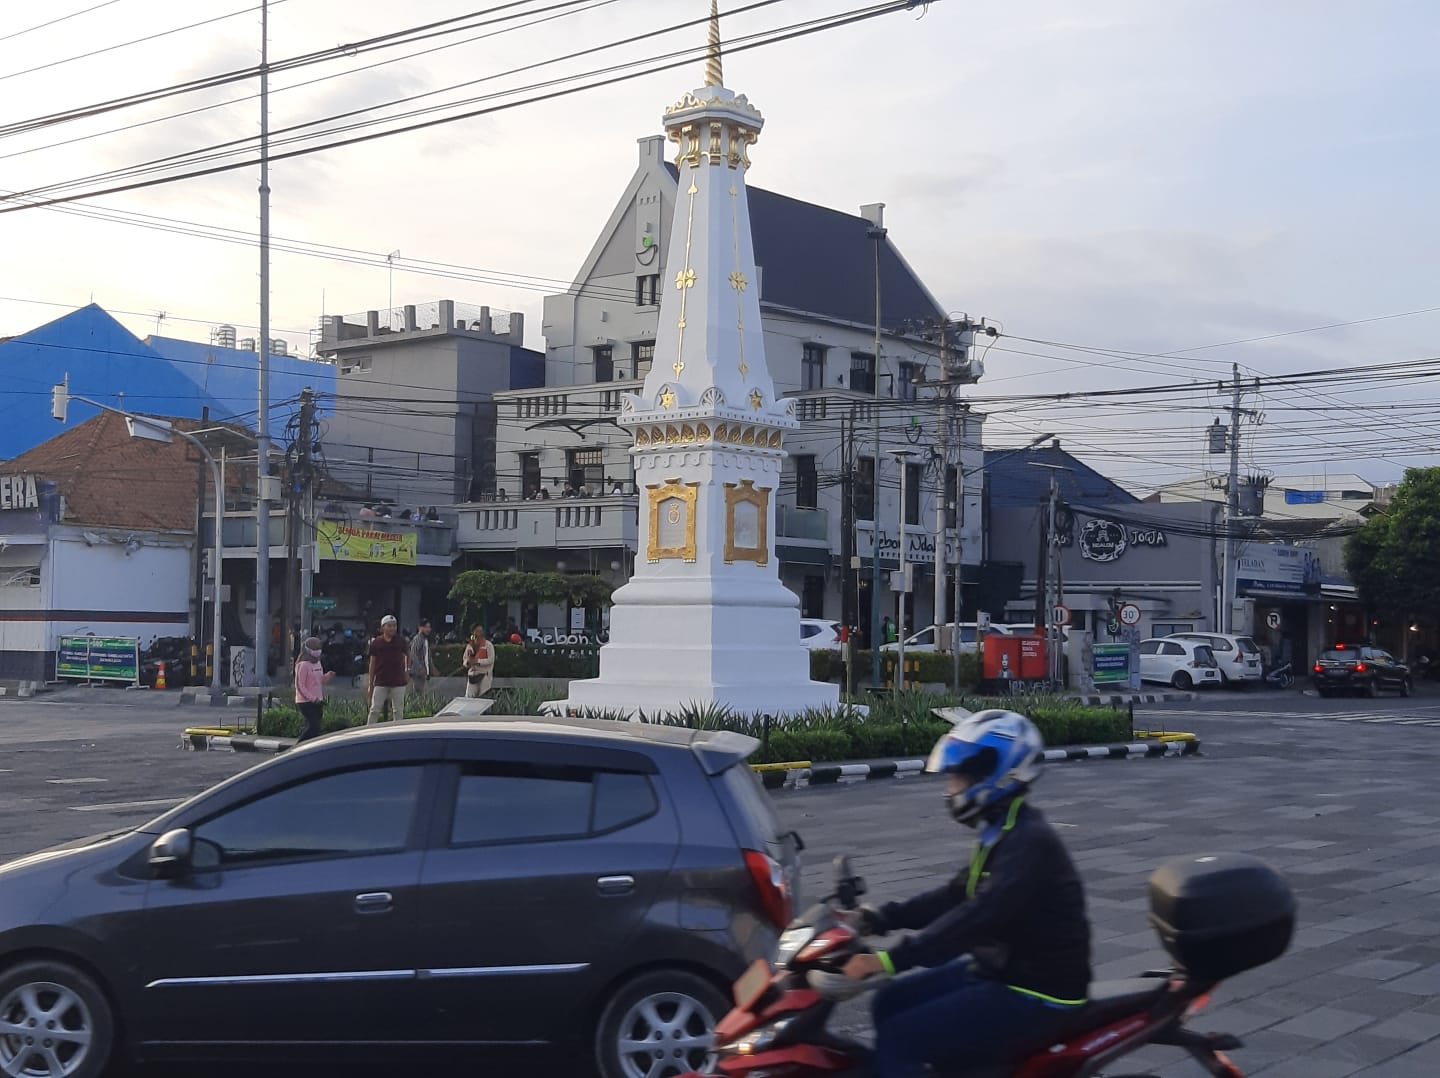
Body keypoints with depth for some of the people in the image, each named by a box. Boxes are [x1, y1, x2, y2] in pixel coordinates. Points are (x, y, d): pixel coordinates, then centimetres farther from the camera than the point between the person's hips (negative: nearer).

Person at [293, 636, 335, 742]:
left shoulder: (317, 663, 14)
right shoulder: (303, 665, -12)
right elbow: (300, 686, -15)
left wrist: (328, 675, 0)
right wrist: (312, 698, -22)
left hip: (317, 702, 8)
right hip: (306, 702, -8)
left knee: (313, 727, 9)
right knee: (313, 727, -14)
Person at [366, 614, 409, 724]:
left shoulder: (400, 640, 0)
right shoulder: (376, 642, 0)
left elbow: (407, 654, 16)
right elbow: (372, 663, 5)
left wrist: (407, 671, 7)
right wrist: (371, 684, 5)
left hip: (398, 682, 0)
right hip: (381, 682, 0)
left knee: (398, 710, 7)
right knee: (375, 710, -1)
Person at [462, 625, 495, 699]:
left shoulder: (488, 645, -1)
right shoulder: (469, 646, 14)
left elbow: (491, 660, -9)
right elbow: (464, 661, 17)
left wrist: (477, 661, -16)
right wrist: (468, 661, -7)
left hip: (484, 674, -4)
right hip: (471, 674, 4)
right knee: (469, 697, -1)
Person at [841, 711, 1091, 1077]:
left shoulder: (1029, 842, -22)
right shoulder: (1000, 832, 10)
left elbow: (978, 916, -33)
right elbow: (955, 897, 17)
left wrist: (889, 960, -38)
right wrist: (879, 919, 6)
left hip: (1035, 994, -10)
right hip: (997, 970, 10)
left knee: (899, 1039, -16)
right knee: (890, 1003, 12)